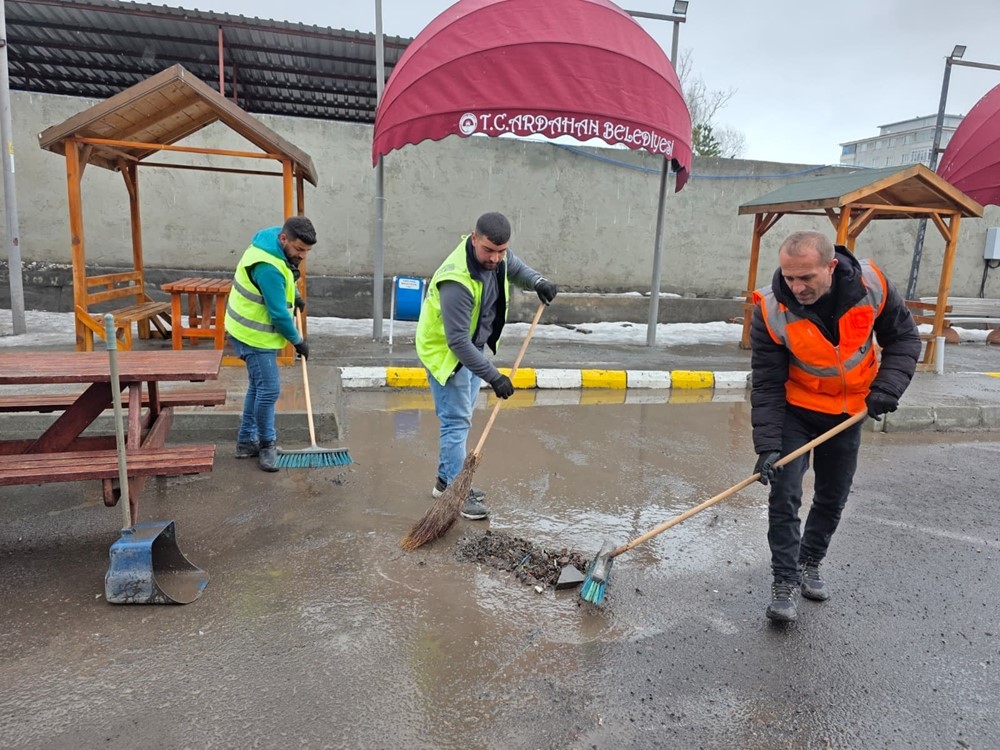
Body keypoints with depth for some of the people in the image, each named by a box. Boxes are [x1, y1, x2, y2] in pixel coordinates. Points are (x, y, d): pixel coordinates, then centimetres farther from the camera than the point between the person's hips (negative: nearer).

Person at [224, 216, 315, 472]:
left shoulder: (277, 247, 2)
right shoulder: (268, 267, -29)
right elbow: (278, 314, -25)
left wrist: (295, 296, 22)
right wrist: (298, 341, -13)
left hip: (256, 331, 10)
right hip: (254, 335, -10)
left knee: (258, 386, 16)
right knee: (269, 389, -8)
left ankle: (247, 441, 26)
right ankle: (266, 444, 9)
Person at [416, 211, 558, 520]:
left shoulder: (496, 254, -11)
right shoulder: (457, 281, -36)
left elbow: (515, 267, 13)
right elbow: (457, 341, -35)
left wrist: (538, 281, -10)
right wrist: (493, 376, -33)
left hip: (472, 347, 9)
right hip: (446, 351, -9)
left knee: (460, 417, 15)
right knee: (456, 421, -5)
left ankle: (447, 481, 28)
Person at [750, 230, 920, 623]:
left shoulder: (871, 284, -21)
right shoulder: (771, 310, -27)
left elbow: (903, 338, -3)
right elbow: (766, 385, -21)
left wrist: (887, 387, -17)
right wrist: (767, 446, -26)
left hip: (850, 412, 3)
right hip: (795, 410, -3)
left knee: (833, 497, 13)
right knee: (784, 495, -10)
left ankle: (809, 564, 35)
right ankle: (785, 582, 5)